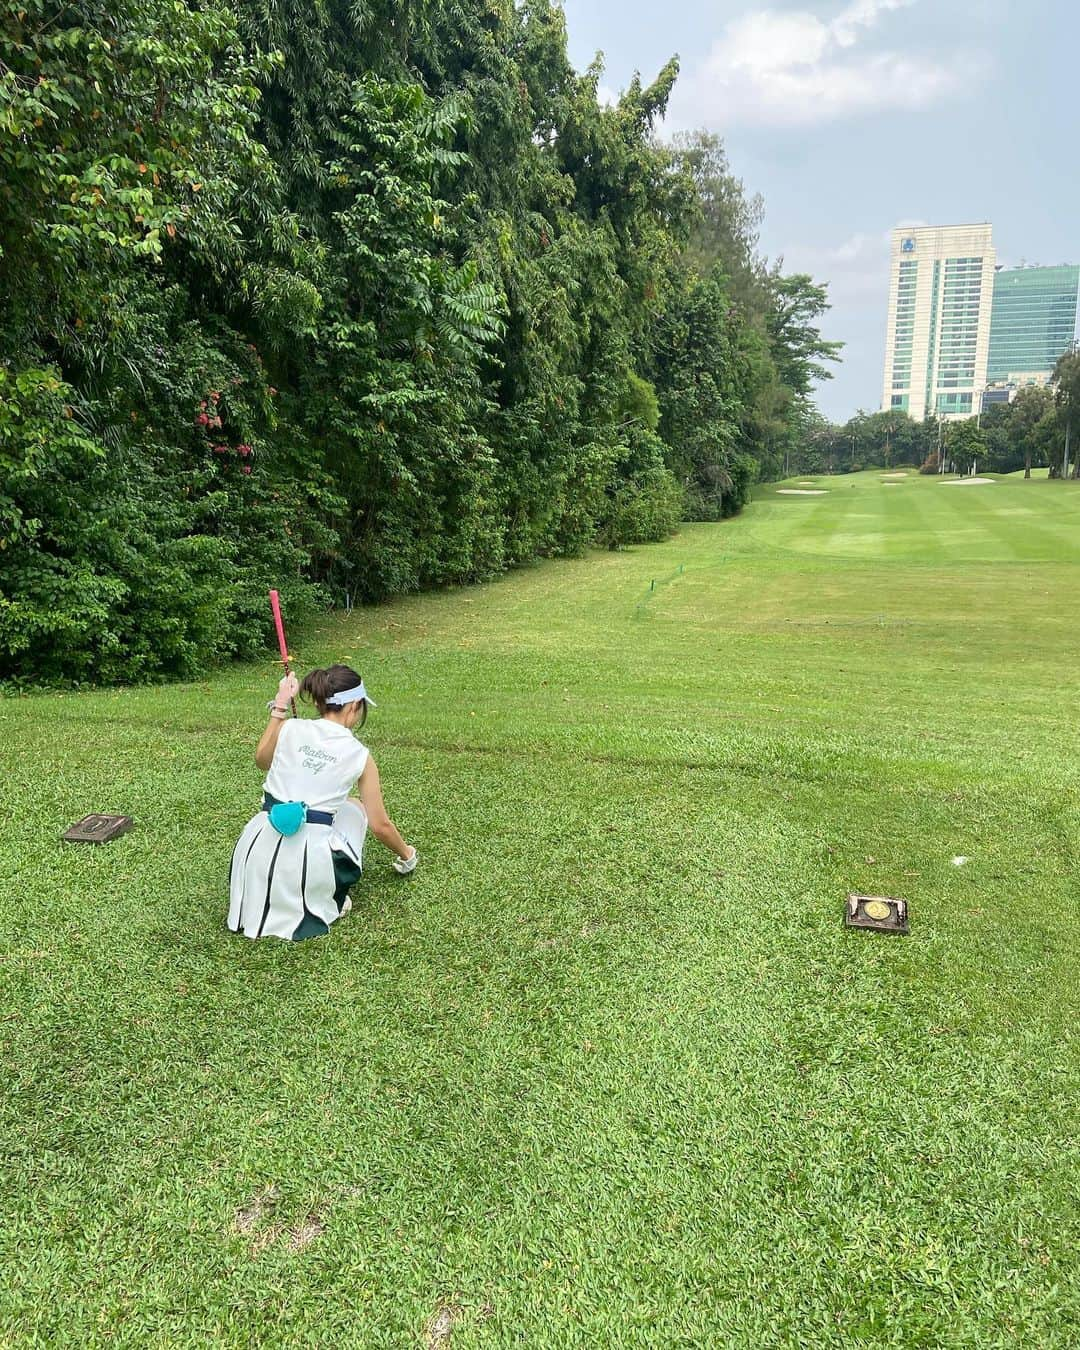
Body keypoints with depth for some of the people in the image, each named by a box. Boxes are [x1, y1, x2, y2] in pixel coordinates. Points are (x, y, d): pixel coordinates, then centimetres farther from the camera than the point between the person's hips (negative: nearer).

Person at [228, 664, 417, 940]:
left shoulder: (289, 729, 2)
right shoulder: (360, 756, -1)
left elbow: (262, 760, 27)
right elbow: (380, 826, 7)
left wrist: (280, 704, 27)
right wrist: (406, 854, 27)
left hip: (259, 853, 3)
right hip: (307, 861, -3)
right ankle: (328, 903, 15)